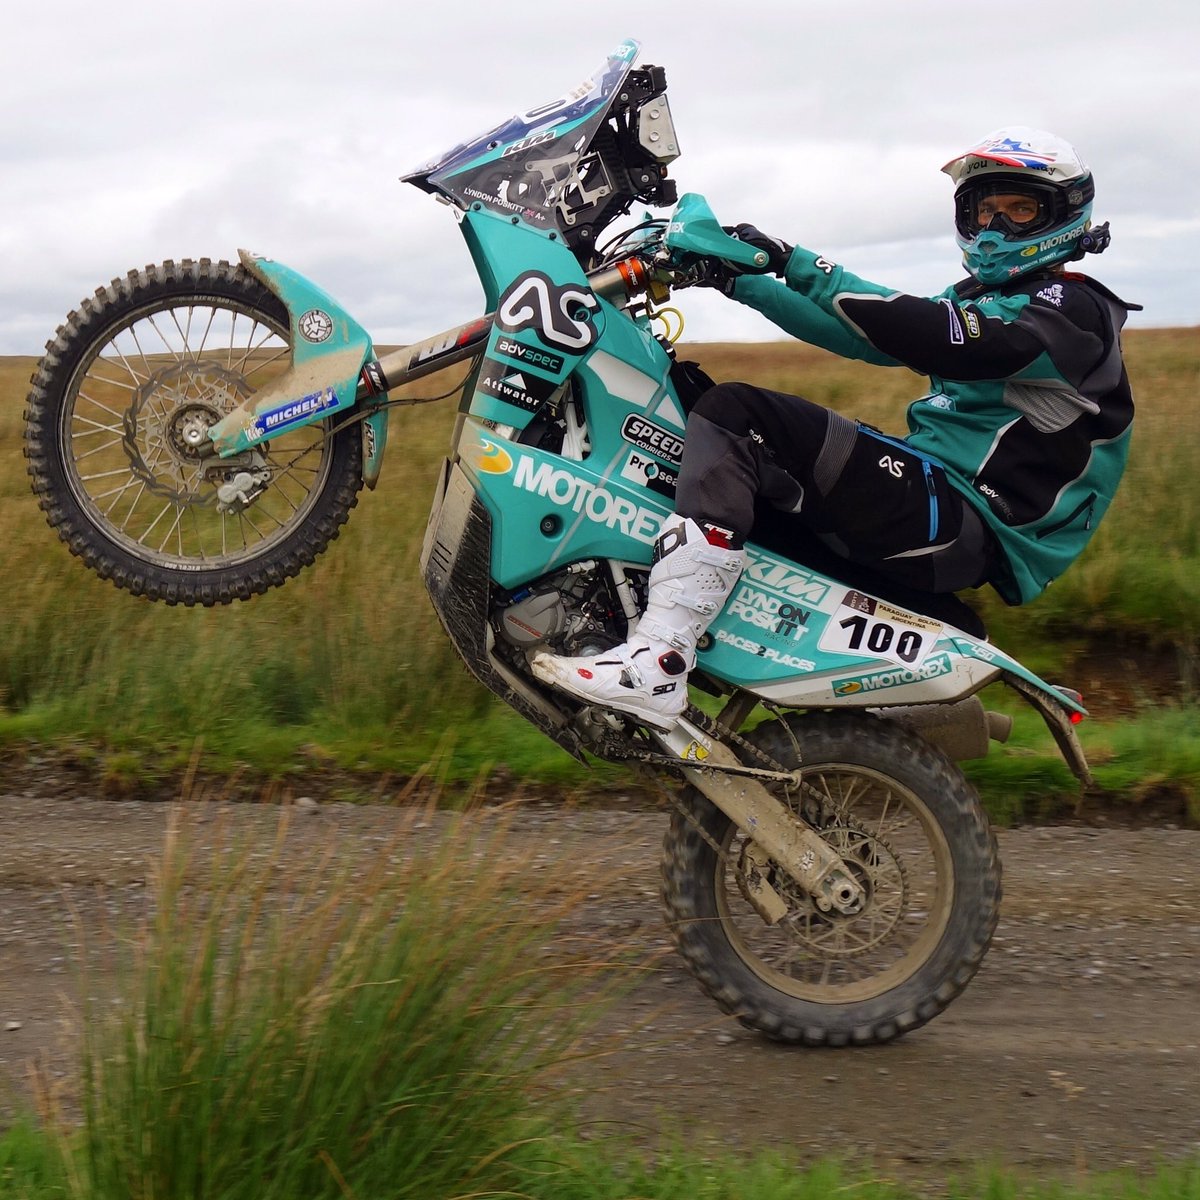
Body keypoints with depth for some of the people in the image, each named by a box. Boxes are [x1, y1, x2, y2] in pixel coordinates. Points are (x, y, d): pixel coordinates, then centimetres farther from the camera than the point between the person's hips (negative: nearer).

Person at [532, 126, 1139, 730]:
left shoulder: (1074, 311, -6)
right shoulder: (980, 296, 24)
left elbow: (938, 337, -21)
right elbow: (860, 336, 19)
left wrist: (797, 264, -21)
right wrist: (744, 280, 9)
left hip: (966, 528, -10)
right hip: (930, 493, 10)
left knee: (733, 415, -25)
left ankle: (656, 664, -35)